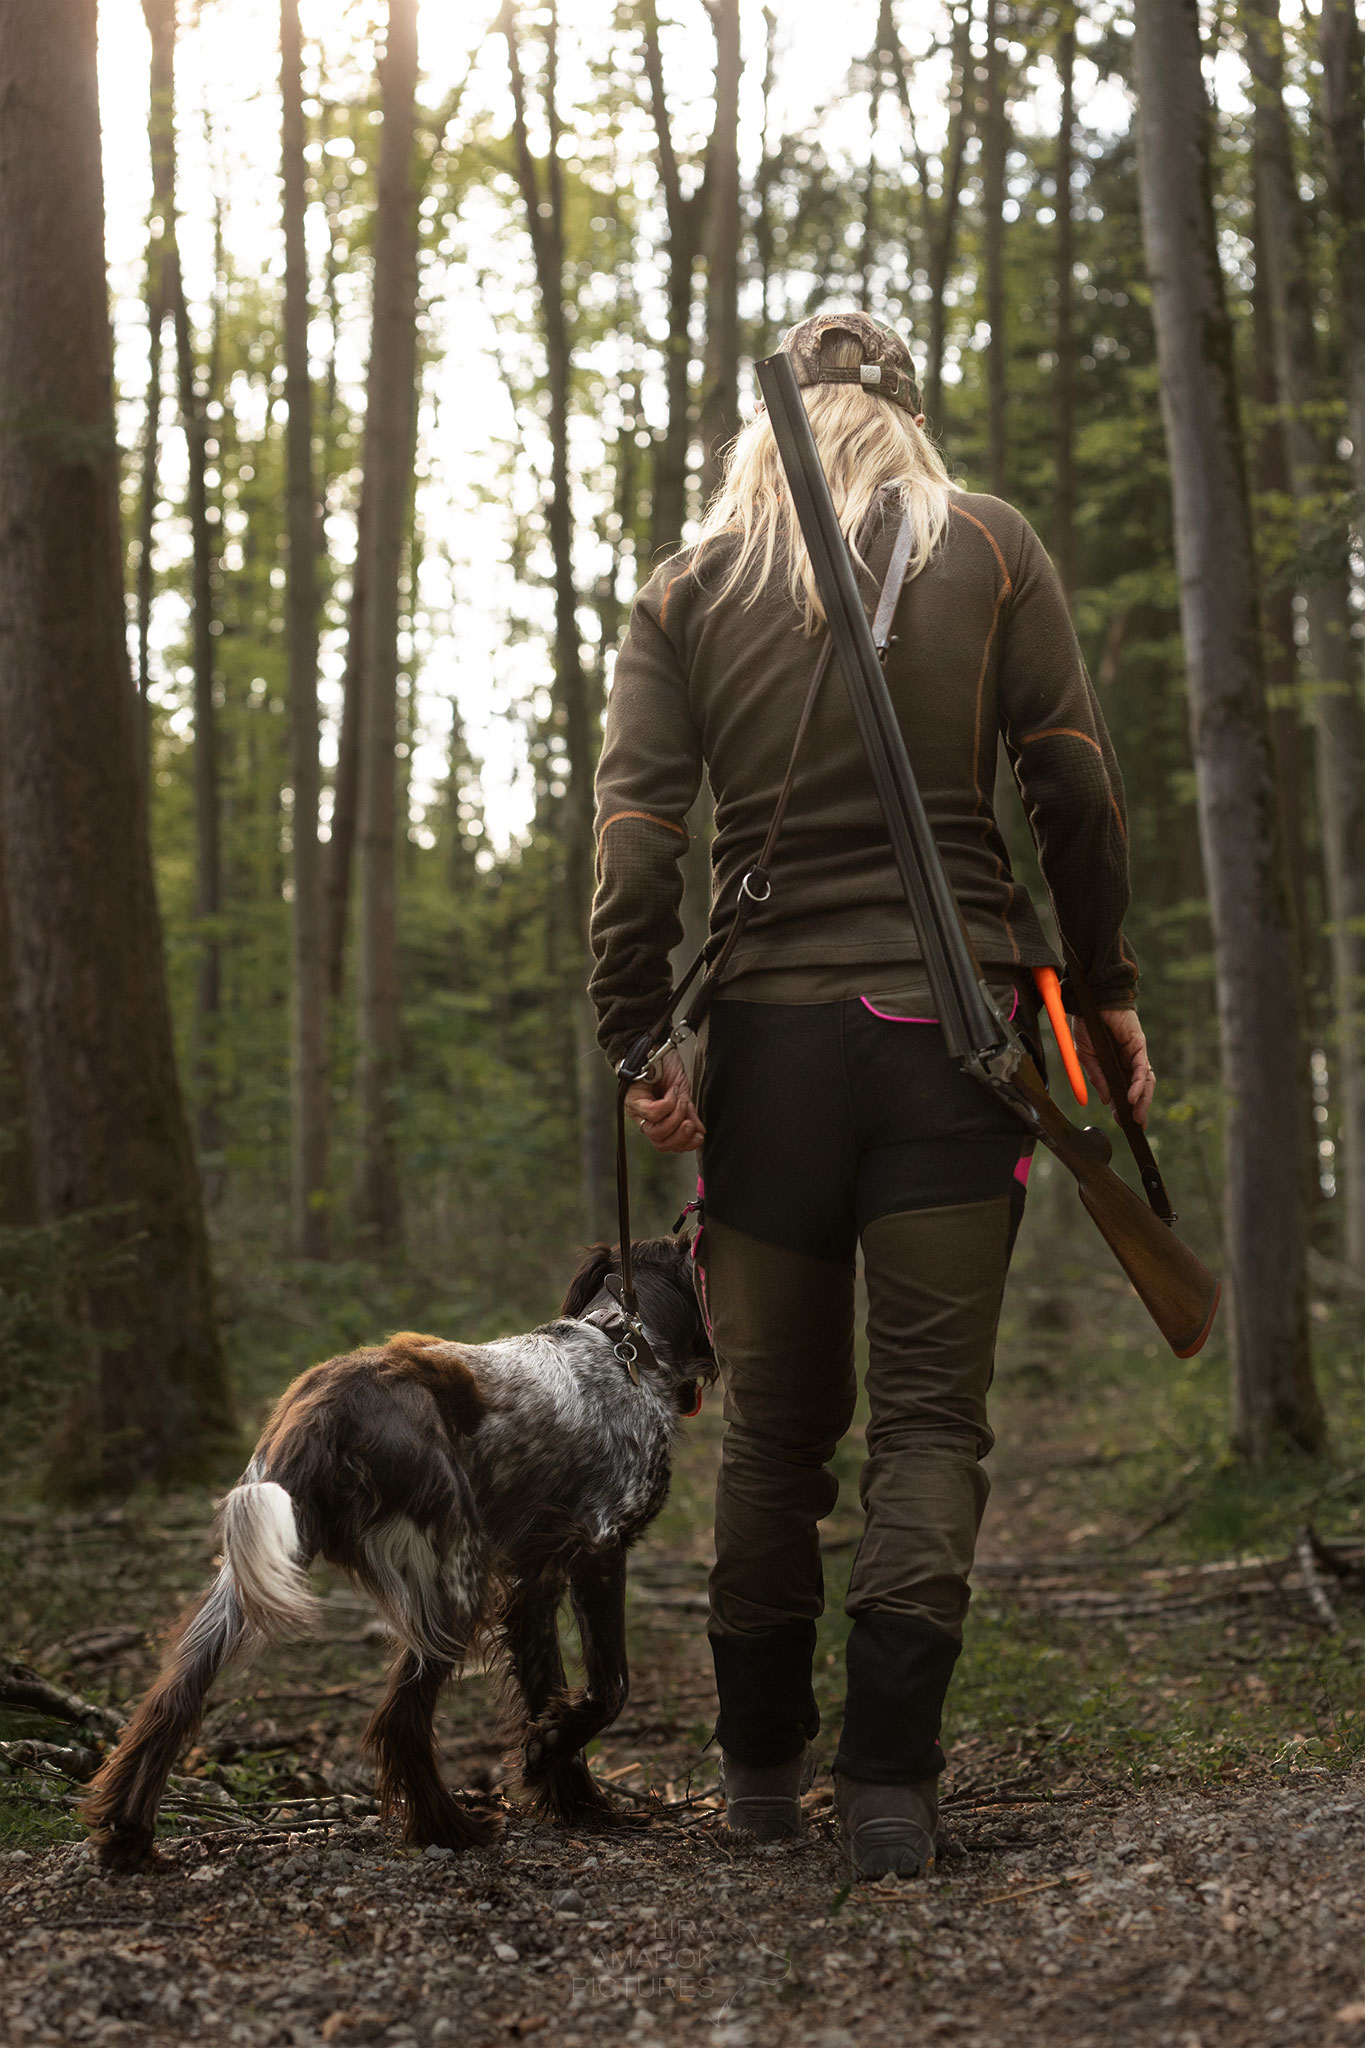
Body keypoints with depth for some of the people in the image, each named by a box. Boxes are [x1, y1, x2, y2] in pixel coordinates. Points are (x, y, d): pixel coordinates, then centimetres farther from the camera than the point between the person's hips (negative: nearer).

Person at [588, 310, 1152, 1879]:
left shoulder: (685, 591, 8)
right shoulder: (990, 546, 6)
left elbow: (636, 825, -2)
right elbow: (1072, 783, 2)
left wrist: (635, 1041, -1)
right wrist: (1105, 986, 8)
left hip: (766, 1037, 1)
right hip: (953, 1027, -1)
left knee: (775, 1420, 12)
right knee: (929, 1413, 3)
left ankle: (760, 1763, 23)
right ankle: (888, 1783, -4)